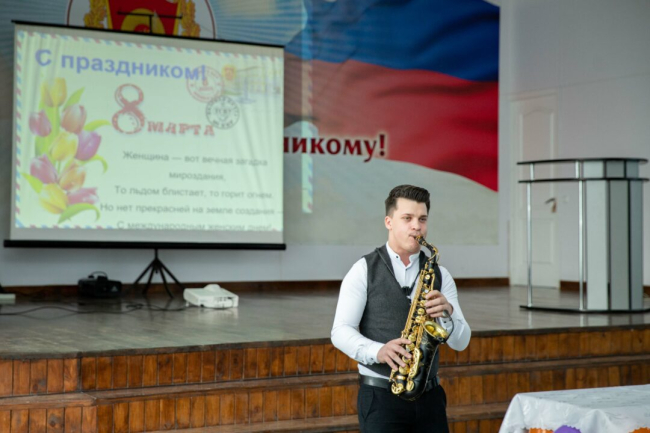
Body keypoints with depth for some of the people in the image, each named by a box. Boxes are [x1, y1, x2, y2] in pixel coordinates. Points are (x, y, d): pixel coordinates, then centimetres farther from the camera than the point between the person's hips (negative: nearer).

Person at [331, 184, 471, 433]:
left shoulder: (439, 275, 9)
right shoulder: (364, 270, 0)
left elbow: (461, 342, 4)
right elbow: (341, 331, -6)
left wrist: (448, 311, -16)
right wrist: (378, 352, -24)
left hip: (429, 396, 3)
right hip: (381, 395, -3)